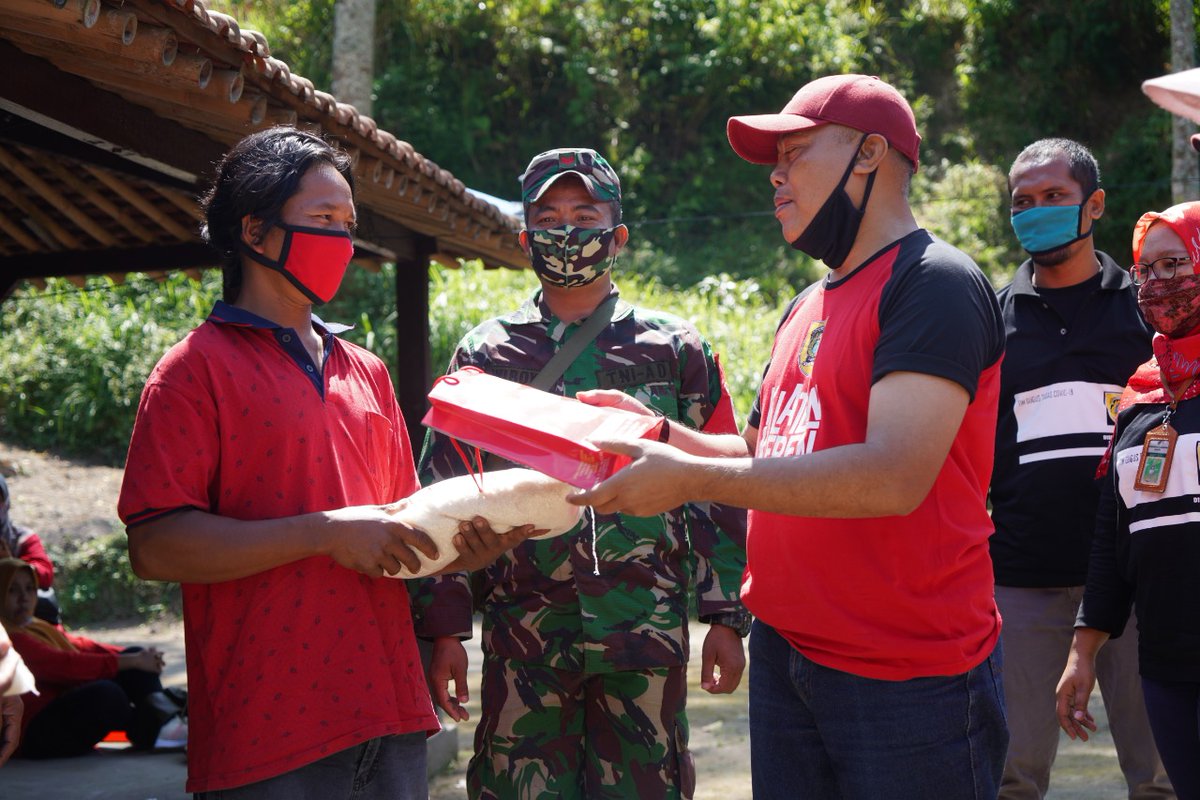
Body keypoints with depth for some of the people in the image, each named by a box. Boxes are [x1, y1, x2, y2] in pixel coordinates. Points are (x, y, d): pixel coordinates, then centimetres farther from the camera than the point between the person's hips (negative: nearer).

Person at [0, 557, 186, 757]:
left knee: (134, 654, 0)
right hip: (42, 733, -10)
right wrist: (131, 661, -20)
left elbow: (86, 647, 11)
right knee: (105, 691, -36)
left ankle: (166, 717, -24)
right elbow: (65, 666, -21)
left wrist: (136, 657, -3)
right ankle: (148, 732, -8)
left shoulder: (41, 629, 22)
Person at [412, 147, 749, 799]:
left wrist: (726, 618, -1)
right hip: (521, 634, 1)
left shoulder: (675, 350, 7)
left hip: (645, 629, 0)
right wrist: (443, 628, 0)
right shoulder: (484, 354, 8)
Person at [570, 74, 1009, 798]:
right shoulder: (808, 307, 17)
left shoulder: (936, 284, -12)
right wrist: (658, 434, 4)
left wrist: (693, 479, -22)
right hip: (784, 654, 8)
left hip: (909, 678, -8)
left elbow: (893, 477, -25)